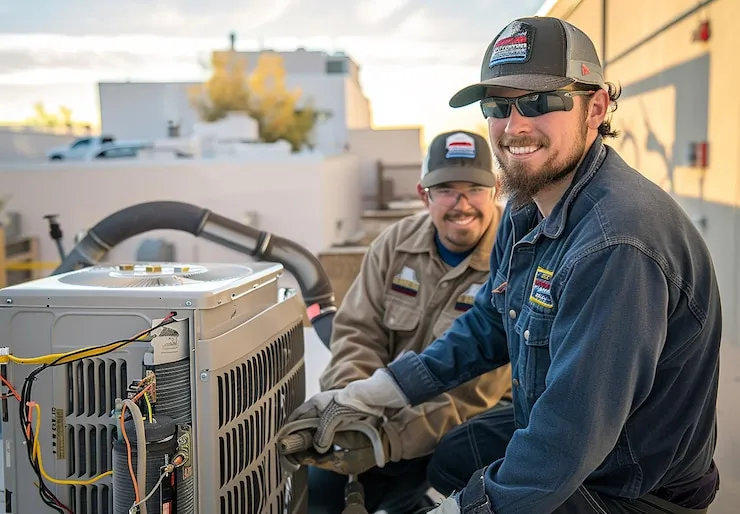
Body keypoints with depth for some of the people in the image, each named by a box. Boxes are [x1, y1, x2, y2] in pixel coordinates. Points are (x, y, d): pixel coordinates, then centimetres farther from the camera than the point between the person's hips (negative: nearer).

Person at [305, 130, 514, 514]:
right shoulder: (395, 244, -1)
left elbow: (474, 392, -22)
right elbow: (358, 332, -1)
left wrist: (389, 437, -28)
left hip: (476, 421, -5)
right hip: (392, 404, 5)